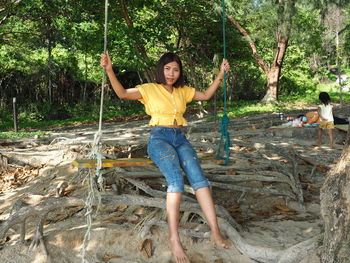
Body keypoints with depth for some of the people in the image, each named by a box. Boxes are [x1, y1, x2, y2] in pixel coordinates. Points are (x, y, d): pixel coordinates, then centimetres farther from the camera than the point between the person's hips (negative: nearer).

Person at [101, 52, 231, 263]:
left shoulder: (183, 91, 20)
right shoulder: (150, 89, 6)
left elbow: (206, 95, 26)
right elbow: (122, 93, -6)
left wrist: (221, 74, 18)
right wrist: (109, 70, -19)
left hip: (181, 139, 4)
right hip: (159, 138, -4)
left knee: (198, 177, -21)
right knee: (176, 179, -30)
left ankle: (216, 233, -22)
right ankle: (174, 238, -28)